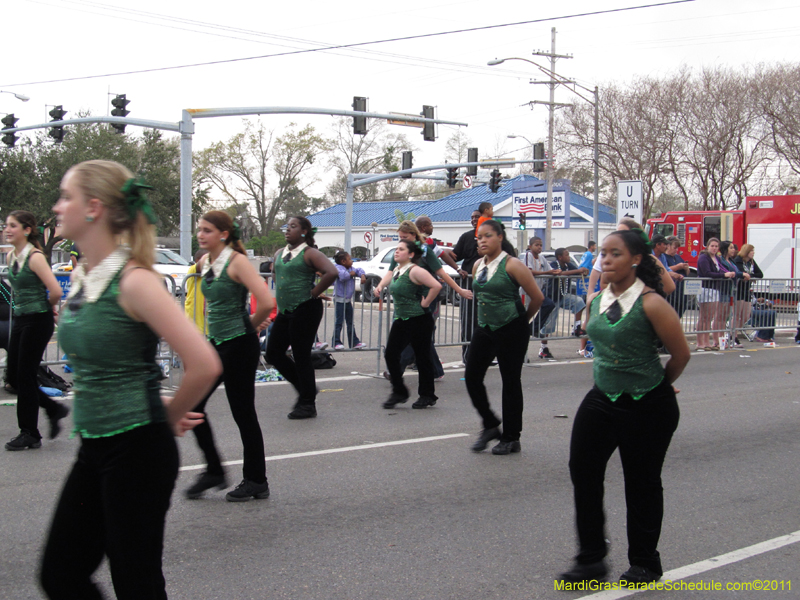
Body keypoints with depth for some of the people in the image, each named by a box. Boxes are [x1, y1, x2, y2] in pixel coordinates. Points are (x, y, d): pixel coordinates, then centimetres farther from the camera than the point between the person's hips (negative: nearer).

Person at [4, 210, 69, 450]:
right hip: (20, 319, 8)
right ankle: (54, 409, 26)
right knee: (13, 375, 9)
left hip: (38, 321, -8)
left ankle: (30, 434, 8)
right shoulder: (11, 256, 9)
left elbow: (55, 291, -22)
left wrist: (46, 307, -5)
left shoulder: (35, 257, -16)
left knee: (25, 375, -3)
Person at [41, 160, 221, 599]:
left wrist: (169, 417, -8)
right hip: (93, 448, 8)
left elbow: (204, 365, -25)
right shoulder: (80, 277, 7)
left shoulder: (134, 282, -18)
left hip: (136, 450, -8)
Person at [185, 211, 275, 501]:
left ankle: (256, 481, 13)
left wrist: (251, 326, -9)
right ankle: (213, 471, 19)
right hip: (216, 343, 8)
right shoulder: (204, 263, 8)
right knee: (192, 406, 5)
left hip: (239, 345, -8)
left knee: (243, 412, 0)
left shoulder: (236, 262, -15)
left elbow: (266, 302, -25)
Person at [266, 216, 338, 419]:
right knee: (273, 353, 8)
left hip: (304, 310, -8)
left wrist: (314, 293, -16)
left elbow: (331, 273, -24)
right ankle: (306, 388, 23)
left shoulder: (309, 254, -10)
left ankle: (308, 405, 8)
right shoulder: (279, 254, 13)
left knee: (301, 357, -4)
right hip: (284, 311, 8)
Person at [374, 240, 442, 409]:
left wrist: (426, 303, -17)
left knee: (422, 357, 2)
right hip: (401, 319, 8)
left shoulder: (415, 271, -16)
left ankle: (427, 395, 15)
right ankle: (399, 393, 13)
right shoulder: (396, 270, 10)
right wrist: (380, 286, 12)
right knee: (390, 354, 2)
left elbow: (436, 286, -26)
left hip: (419, 320, -8)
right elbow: (388, 277, 33)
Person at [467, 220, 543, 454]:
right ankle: (490, 426, 19)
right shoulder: (478, 266, 6)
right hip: (485, 329, 7)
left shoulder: (512, 265, -14)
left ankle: (511, 438, 12)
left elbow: (537, 297, -10)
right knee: (472, 377, 1)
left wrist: (522, 320, 2)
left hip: (511, 331, -6)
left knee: (510, 382, 1)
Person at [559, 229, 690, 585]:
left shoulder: (650, 303, -18)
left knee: (642, 482, 6)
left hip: (648, 407, -6)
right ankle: (591, 558, 15)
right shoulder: (596, 303, 1)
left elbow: (681, 354, -10)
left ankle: (645, 563, 26)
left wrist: (655, 385, 5)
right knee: (583, 470, 2)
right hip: (603, 399, 6)